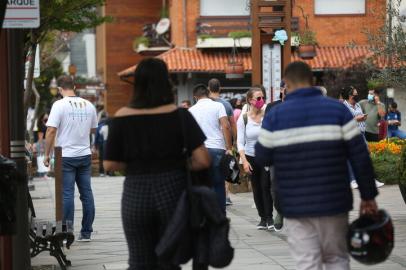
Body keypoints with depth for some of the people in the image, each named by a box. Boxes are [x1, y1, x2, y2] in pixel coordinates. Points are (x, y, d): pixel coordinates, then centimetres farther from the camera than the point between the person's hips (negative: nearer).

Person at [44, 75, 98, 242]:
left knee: (67, 194, -3)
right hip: (85, 155, 4)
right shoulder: (88, 105, 6)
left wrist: (47, 154, -7)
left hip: (66, 156, -4)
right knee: (86, 193, 8)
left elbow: (51, 130, -14)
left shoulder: (59, 105, -10)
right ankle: (86, 232, 11)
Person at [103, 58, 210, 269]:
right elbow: (203, 160, -11)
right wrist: (178, 165, 7)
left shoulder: (122, 118, -3)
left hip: (135, 195, 0)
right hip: (172, 190, 0)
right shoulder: (179, 115, -6)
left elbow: (109, 165, -1)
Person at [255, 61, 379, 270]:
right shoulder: (337, 110, -2)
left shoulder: (275, 115, -2)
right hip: (334, 204, 0)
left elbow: (262, 158, 2)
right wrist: (368, 196, 3)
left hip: (296, 206, 0)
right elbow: (360, 157, -4)